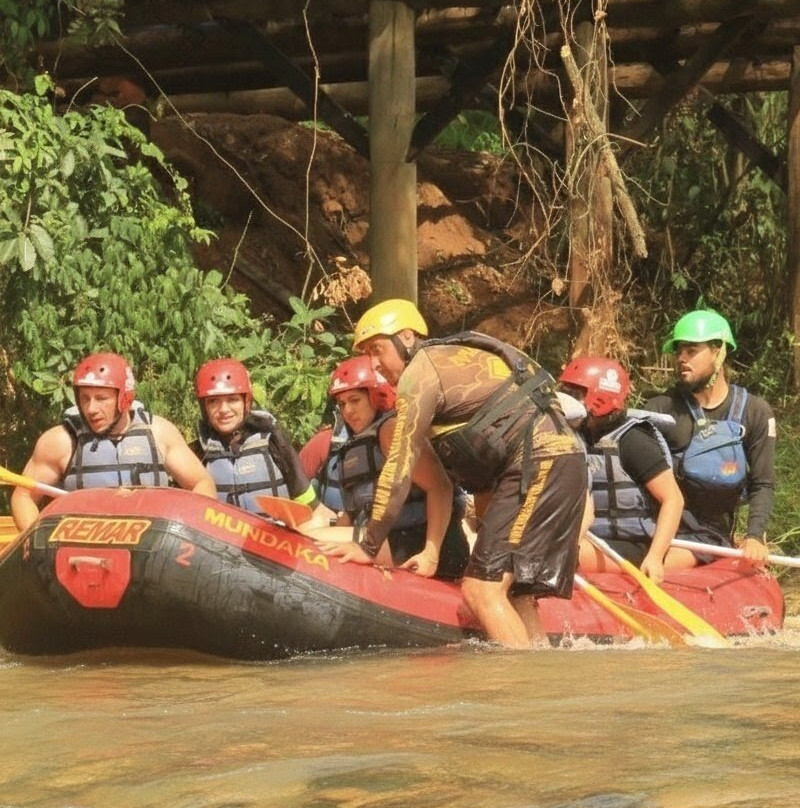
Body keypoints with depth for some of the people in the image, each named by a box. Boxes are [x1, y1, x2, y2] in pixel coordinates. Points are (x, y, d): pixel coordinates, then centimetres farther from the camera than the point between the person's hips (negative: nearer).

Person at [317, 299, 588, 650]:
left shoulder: (420, 374, -3)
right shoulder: (456, 356, 25)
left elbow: (399, 470, -5)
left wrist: (368, 546, 1)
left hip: (539, 465, -10)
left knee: (481, 590, -15)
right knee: (515, 597, 9)